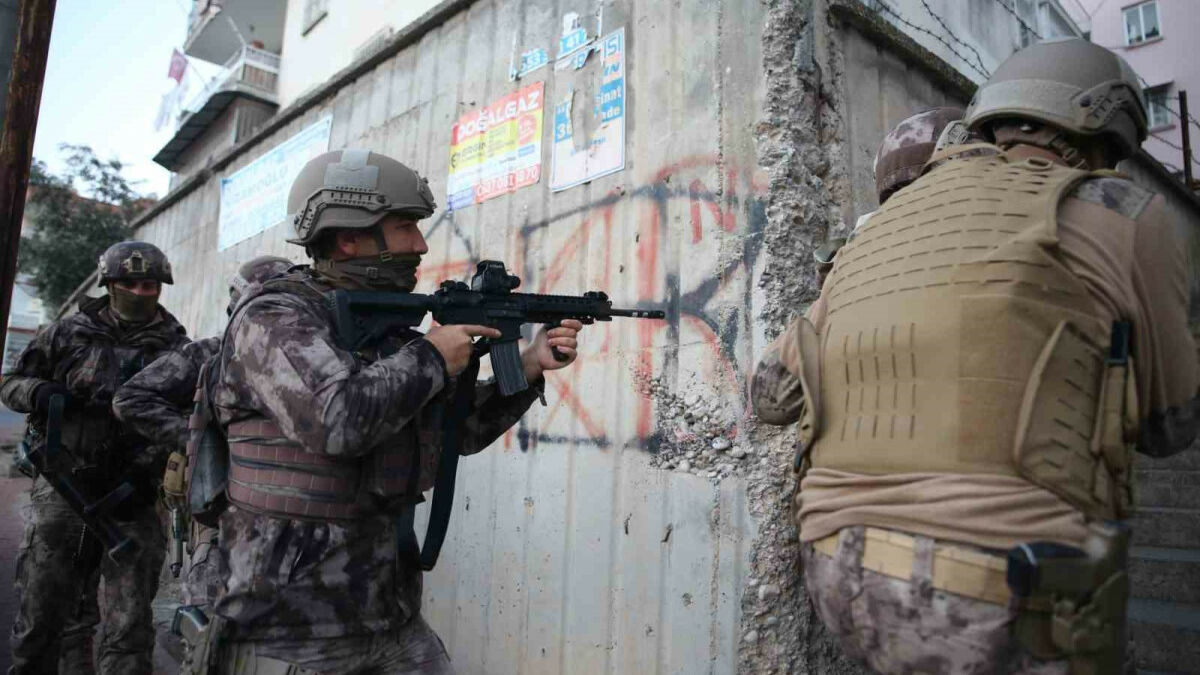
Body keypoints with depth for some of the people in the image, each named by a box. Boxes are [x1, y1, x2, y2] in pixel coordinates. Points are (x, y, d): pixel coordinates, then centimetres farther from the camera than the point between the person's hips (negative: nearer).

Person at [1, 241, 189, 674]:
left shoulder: (177, 349, 3)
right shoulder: (69, 333, 7)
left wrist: (143, 475, -17)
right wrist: (40, 392, -9)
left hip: (132, 495, -1)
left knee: (130, 628, 1)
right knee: (41, 614, 8)